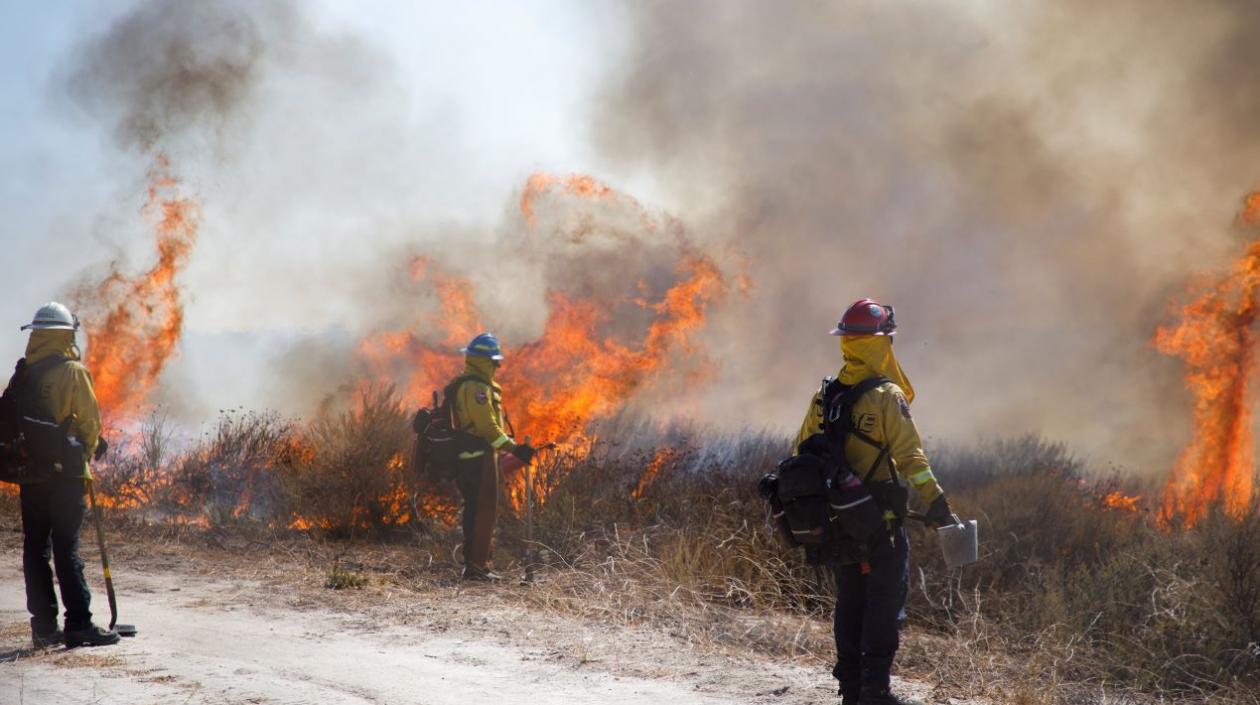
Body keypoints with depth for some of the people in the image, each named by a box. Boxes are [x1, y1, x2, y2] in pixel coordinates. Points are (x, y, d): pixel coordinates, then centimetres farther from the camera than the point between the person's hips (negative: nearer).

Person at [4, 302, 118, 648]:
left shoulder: (21, 373, 9)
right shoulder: (72, 371, -8)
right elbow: (90, 420, -7)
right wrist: (86, 451, 11)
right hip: (65, 473, -5)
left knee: (35, 548, 8)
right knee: (66, 548, -6)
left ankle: (44, 626, 11)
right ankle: (79, 625, -7)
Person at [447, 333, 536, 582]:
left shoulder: (460, 385, 17)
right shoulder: (476, 388, -16)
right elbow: (488, 426, -22)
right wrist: (514, 449, -21)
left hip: (466, 458, 10)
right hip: (479, 457, -10)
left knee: (475, 510, 16)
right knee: (484, 511, -7)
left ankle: (474, 563, 21)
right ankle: (476, 565, -6)